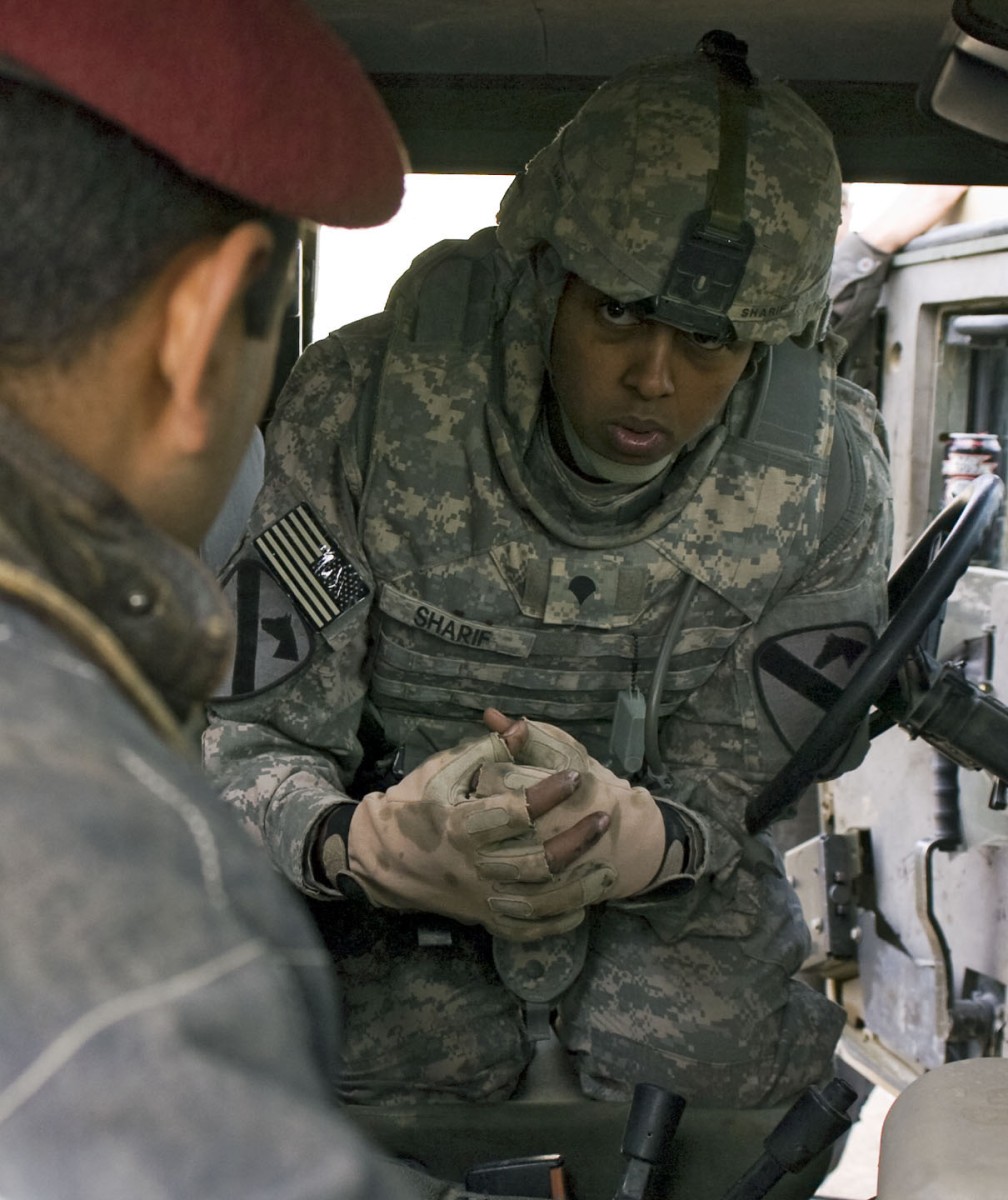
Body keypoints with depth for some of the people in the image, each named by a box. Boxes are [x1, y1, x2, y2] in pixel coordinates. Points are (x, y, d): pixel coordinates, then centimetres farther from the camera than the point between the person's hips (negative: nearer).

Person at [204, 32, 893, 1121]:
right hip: (389, 904, 0)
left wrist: (640, 839, -36)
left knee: (719, 1051, -23)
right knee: (389, 1058, -24)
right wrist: (362, 842, -40)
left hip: (663, 894, 1)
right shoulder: (360, 403, -20)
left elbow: (737, 803, -10)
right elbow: (249, 740, -15)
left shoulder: (828, 473, -15)